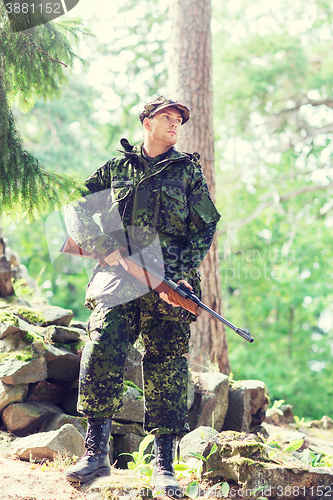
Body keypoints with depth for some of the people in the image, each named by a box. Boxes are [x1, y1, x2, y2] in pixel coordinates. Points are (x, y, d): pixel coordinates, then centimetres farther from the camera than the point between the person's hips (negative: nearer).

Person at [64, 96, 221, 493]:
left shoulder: (188, 170, 14)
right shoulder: (116, 168, 15)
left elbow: (205, 229, 8)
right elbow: (77, 211, 15)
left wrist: (181, 275, -6)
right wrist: (105, 248, -2)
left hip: (169, 282, 0)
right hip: (118, 277, 0)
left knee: (166, 367, -2)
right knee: (101, 350, -16)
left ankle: (164, 464, 4)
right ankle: (96, 451, -8)